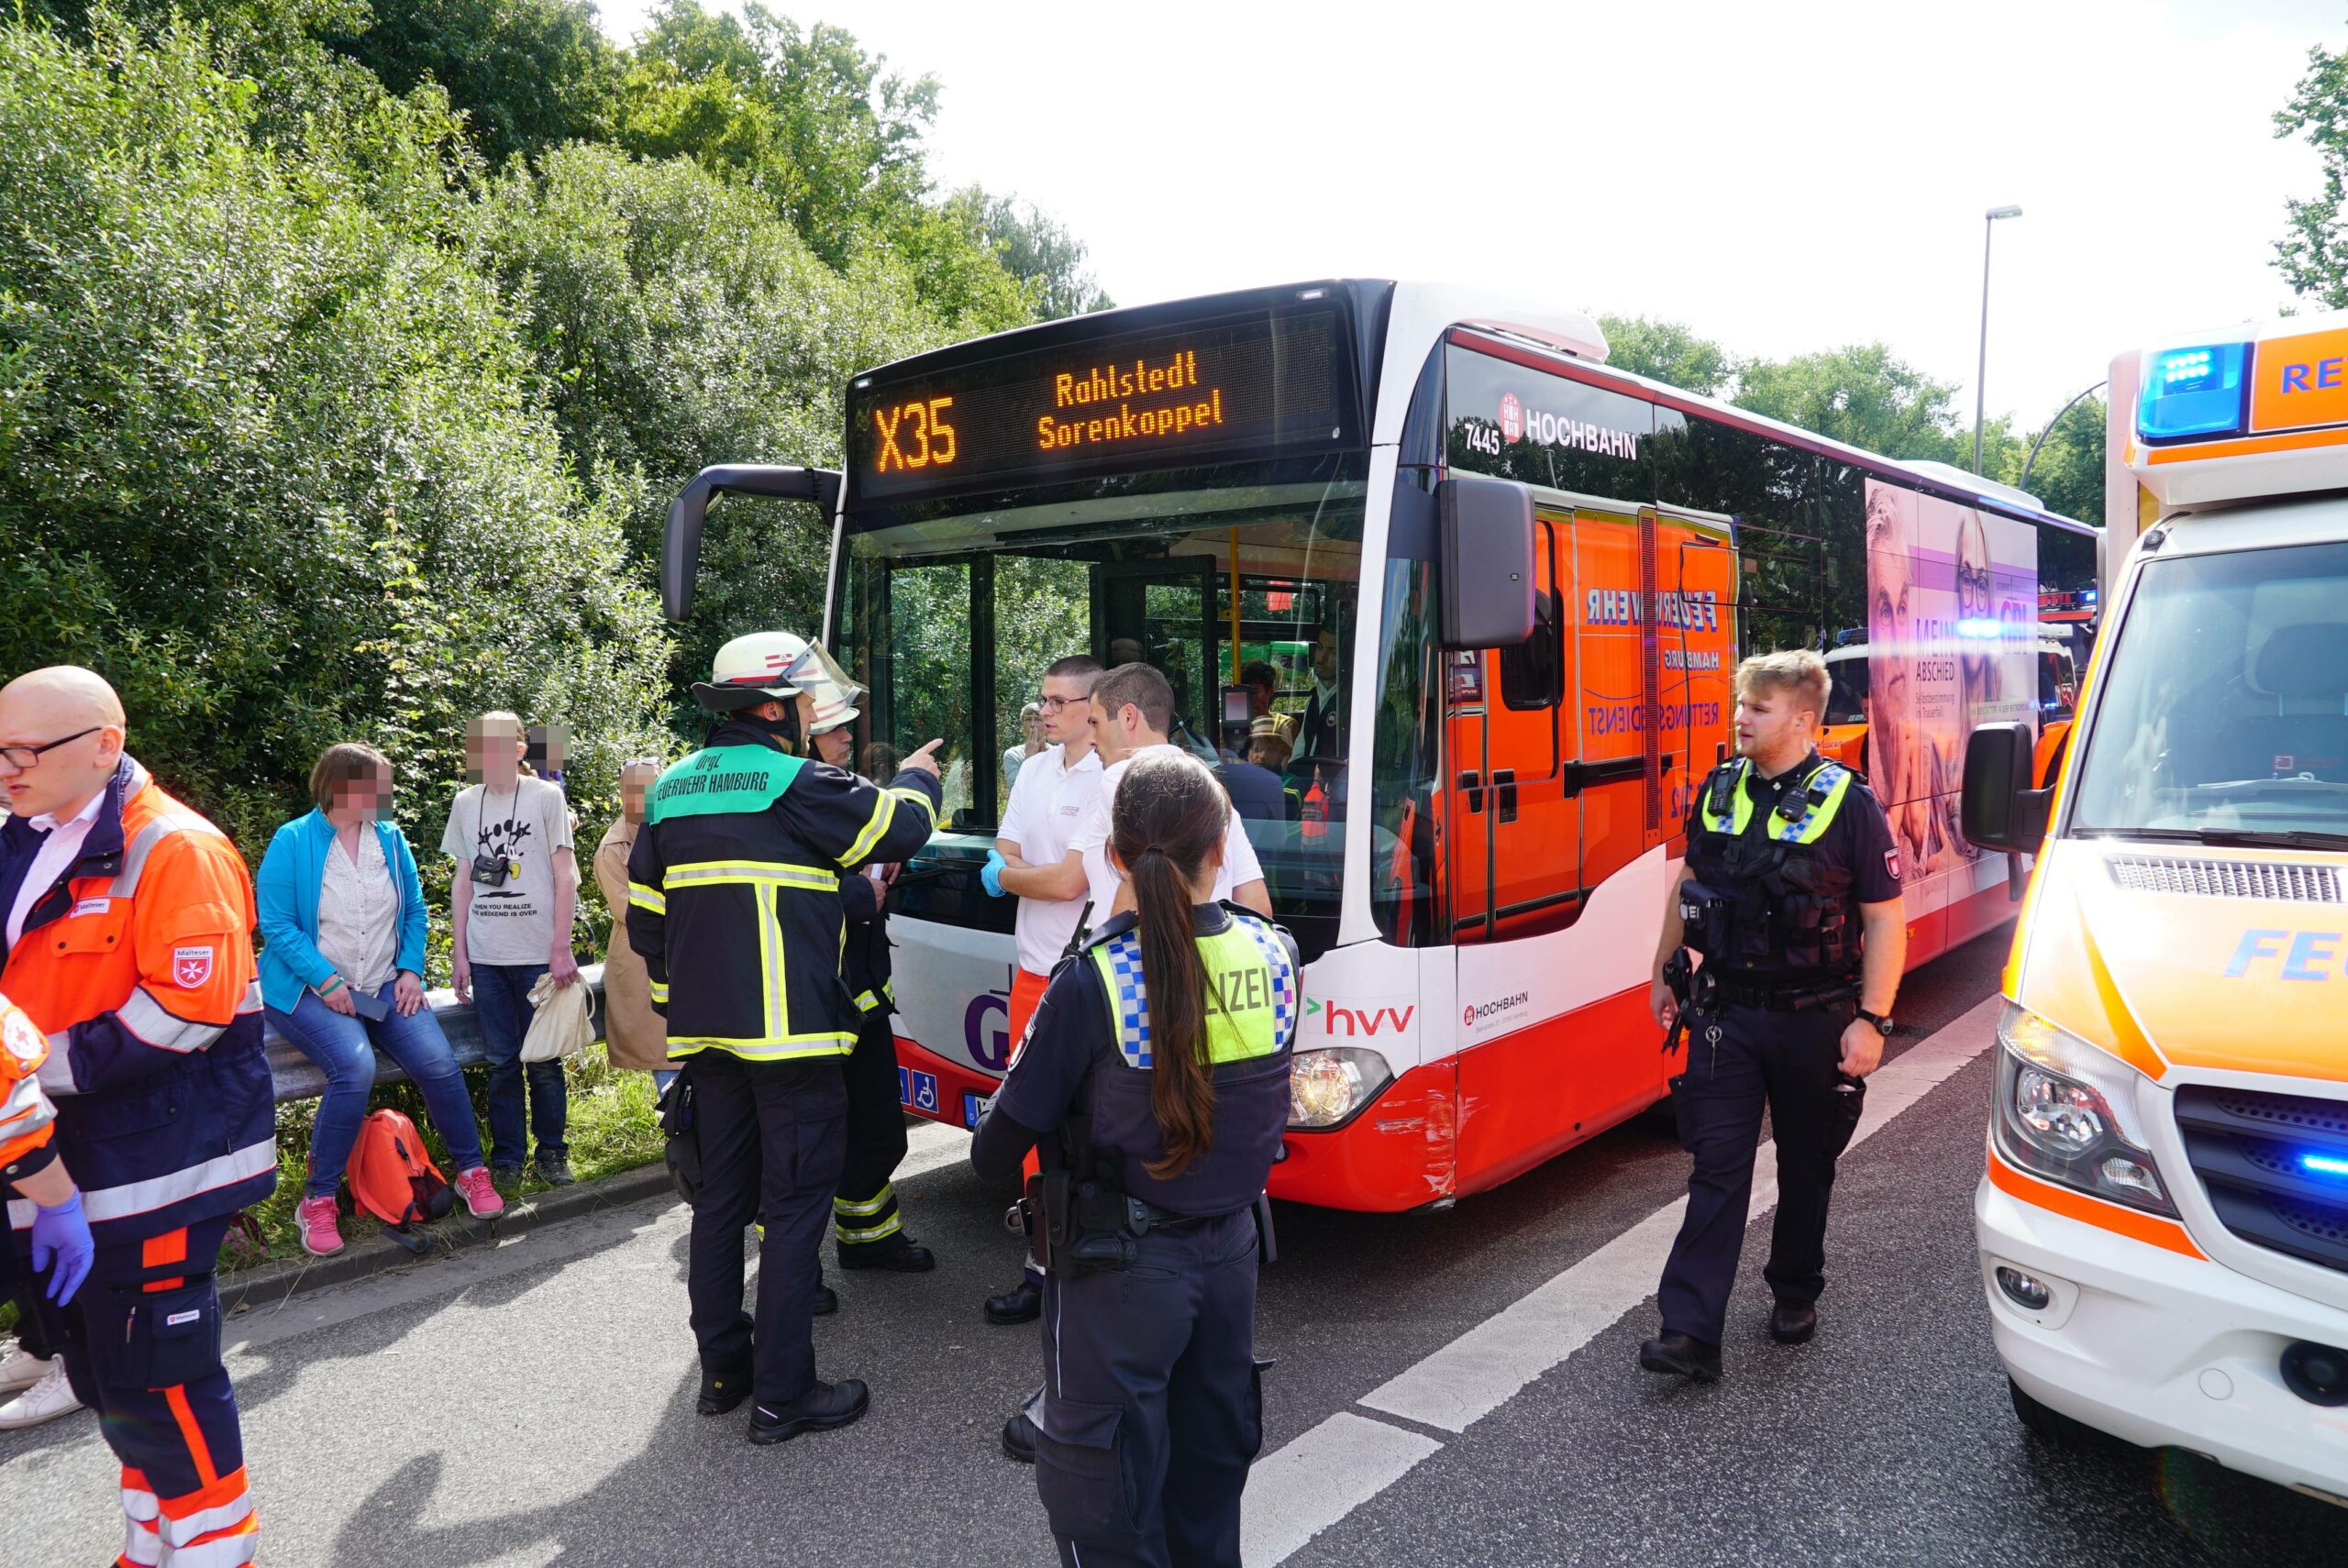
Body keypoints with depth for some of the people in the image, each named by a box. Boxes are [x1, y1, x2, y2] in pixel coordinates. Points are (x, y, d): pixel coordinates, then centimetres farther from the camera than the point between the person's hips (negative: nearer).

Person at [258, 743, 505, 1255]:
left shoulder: (391, 839, 7)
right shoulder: (292, 842, -7)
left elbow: (414, 911, 13)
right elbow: (276, 925, -10)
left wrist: (411, 970, 0)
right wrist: (326, 980, -19)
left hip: (384, 987, 4)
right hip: (312, 991, -4)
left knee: (438, 1061, -19)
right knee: (355, 1067, -31)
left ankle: (470, 1170, 3)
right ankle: (317, 1200, -14)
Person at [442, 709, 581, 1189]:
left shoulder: (546, 797, -2)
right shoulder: (466, 803, 10)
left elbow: (565, 877, -2)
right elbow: (463, 881, 14)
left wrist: (561, 948, -7)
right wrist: (459, 953, 9)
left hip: (538, 954, -3)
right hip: (485, 956, 3)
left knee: (543, 1060, 2)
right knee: (501, 1062, 8)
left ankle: (552, 1152, 17)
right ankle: (507, 1159, 18)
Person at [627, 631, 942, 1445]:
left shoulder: (671, 790, 11)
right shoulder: (796, 784, -12)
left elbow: (645, 918, 14)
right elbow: (902, 826, -5)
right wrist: (916, 776, 16)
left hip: (706, 1036, 8)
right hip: (790, 1036, -7)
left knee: (720, 1199, 17)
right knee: (794, 1207, 0)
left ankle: (721, 1368, 27)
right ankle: (782, 1394, 5)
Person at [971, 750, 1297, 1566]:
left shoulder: (1093, 982, -23)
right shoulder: (1275, 956, -10)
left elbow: (995, 1153, -15)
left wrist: (990, 1145, 6)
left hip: (1120, 1273, -5)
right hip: (1230, 1252, 5)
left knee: (1104, 1498, 14)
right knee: (1211, 1465, 26)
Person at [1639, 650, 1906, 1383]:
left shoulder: (1847, 804, -10)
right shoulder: (1717, 792, 3)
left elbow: (1885, 920, -10)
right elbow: (1688, 888, 15)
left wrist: (1871, 1019, -15)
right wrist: (1665, 973, 16)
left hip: (1813, 1019, -2)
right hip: (1725, 1012, 3)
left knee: (1806, 1166, 14)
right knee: (1717, 1166, -2)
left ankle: (1796, 1294, 36)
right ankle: (1691, 1330, -3)